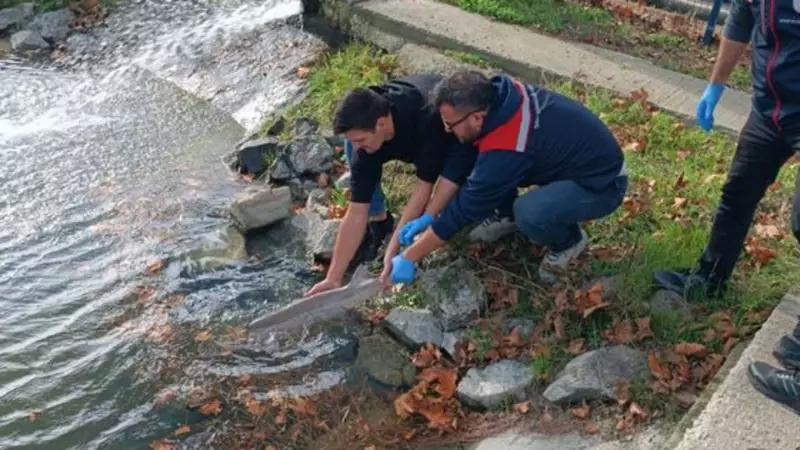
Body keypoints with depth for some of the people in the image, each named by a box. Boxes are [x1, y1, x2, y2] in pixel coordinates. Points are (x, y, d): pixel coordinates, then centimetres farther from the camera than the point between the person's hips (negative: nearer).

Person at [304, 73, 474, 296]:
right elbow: (356, 213, -27)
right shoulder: (367, 137, -30)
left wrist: (393, 249, -41)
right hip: (407, 134, 4)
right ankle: (379, 221, -3)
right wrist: (333, 278, -28)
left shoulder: (428, 117, -45)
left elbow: (422, 189, -38)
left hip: (459, 132, -3)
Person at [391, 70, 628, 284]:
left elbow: (465, 206, -25)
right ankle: (508, 214, 18)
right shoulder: (497, 95, -13)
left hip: (601, 182, -7)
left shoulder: (506, 150, -35)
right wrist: (430, 216, 0)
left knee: (529, 214, -34)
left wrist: (409, 258, -15)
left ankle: (569, 240, -1)